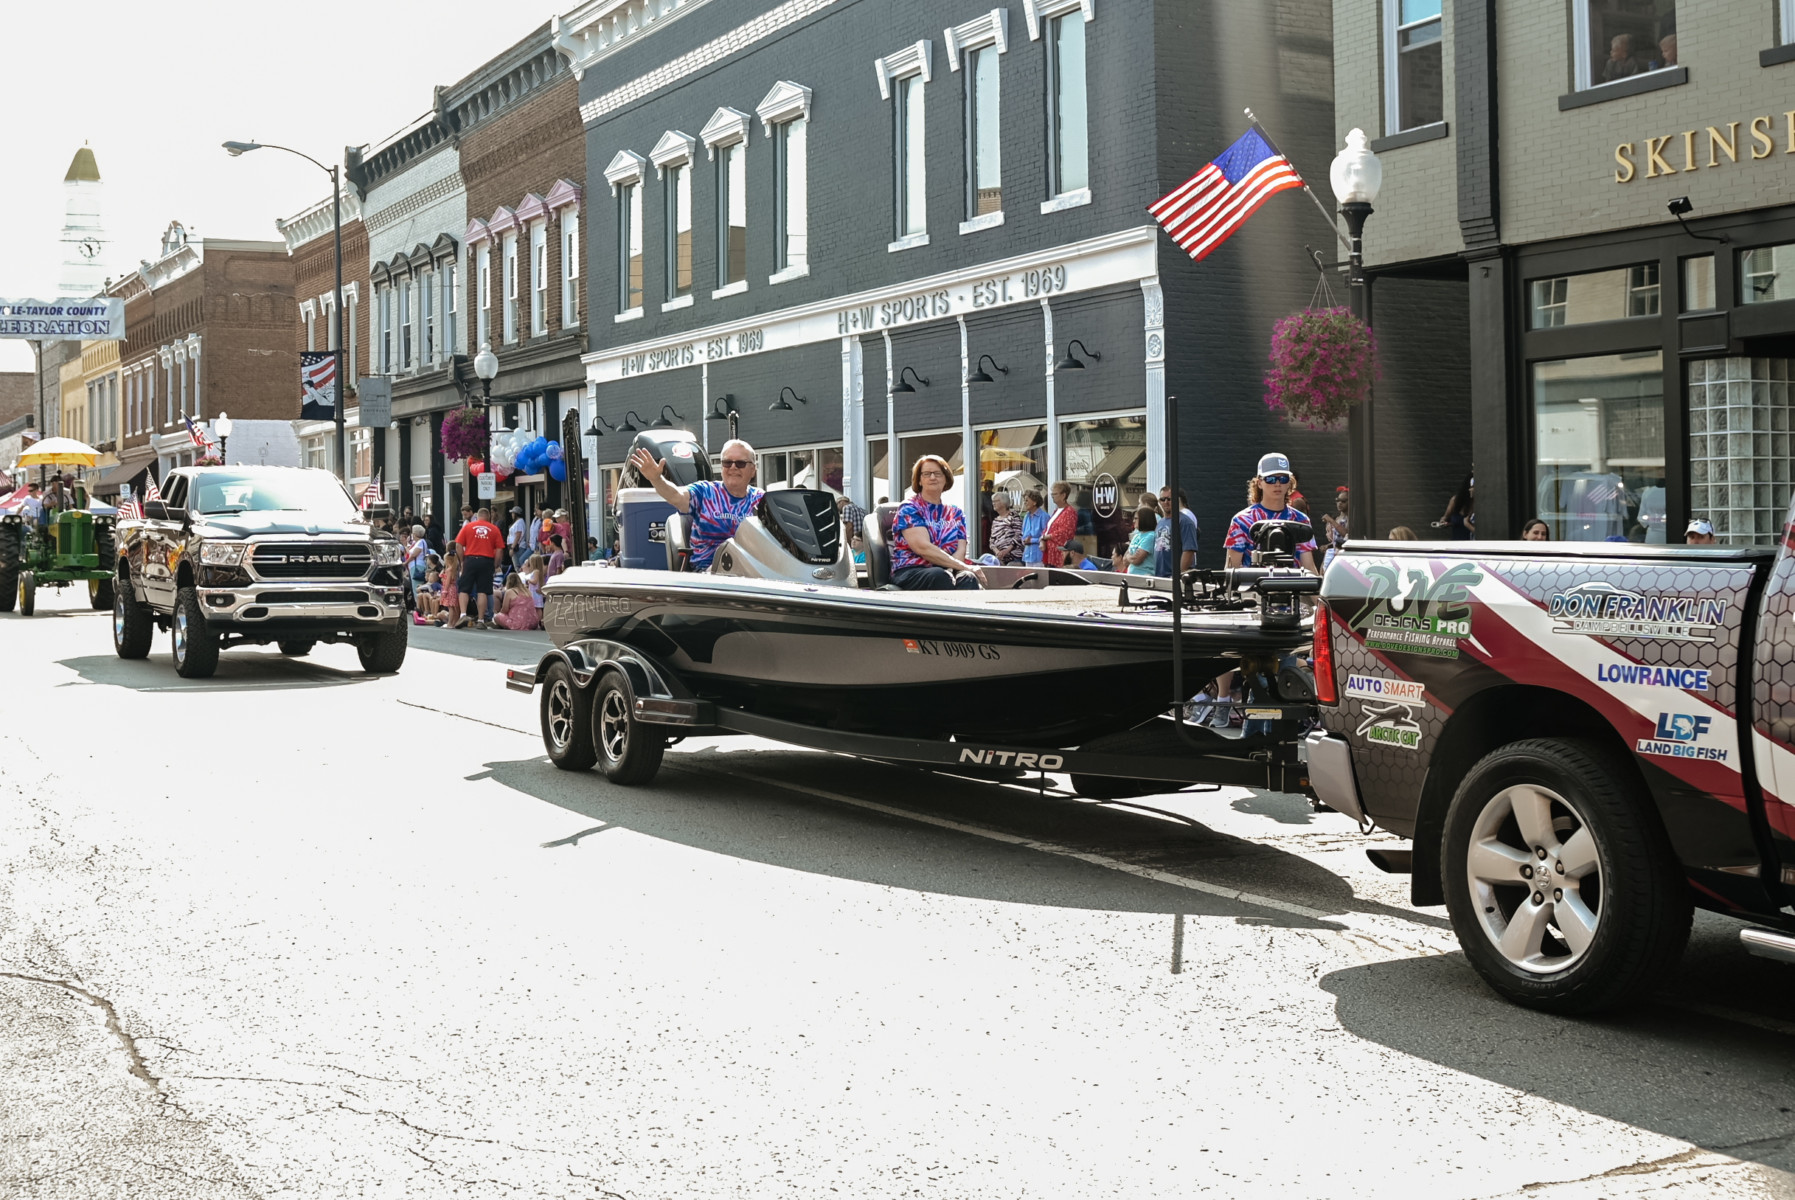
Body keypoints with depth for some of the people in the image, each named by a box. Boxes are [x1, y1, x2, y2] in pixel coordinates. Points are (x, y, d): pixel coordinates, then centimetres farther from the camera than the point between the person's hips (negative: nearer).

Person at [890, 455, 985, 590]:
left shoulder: (955, 513, 22)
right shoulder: (908, 509, 5)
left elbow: (961, 550, 8)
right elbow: (923, 548, -10)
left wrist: (949, 570, -17)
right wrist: (964, 567, -15)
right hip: (910, 573, -4)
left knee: (968, 578, -33)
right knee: (941, 577, -39)